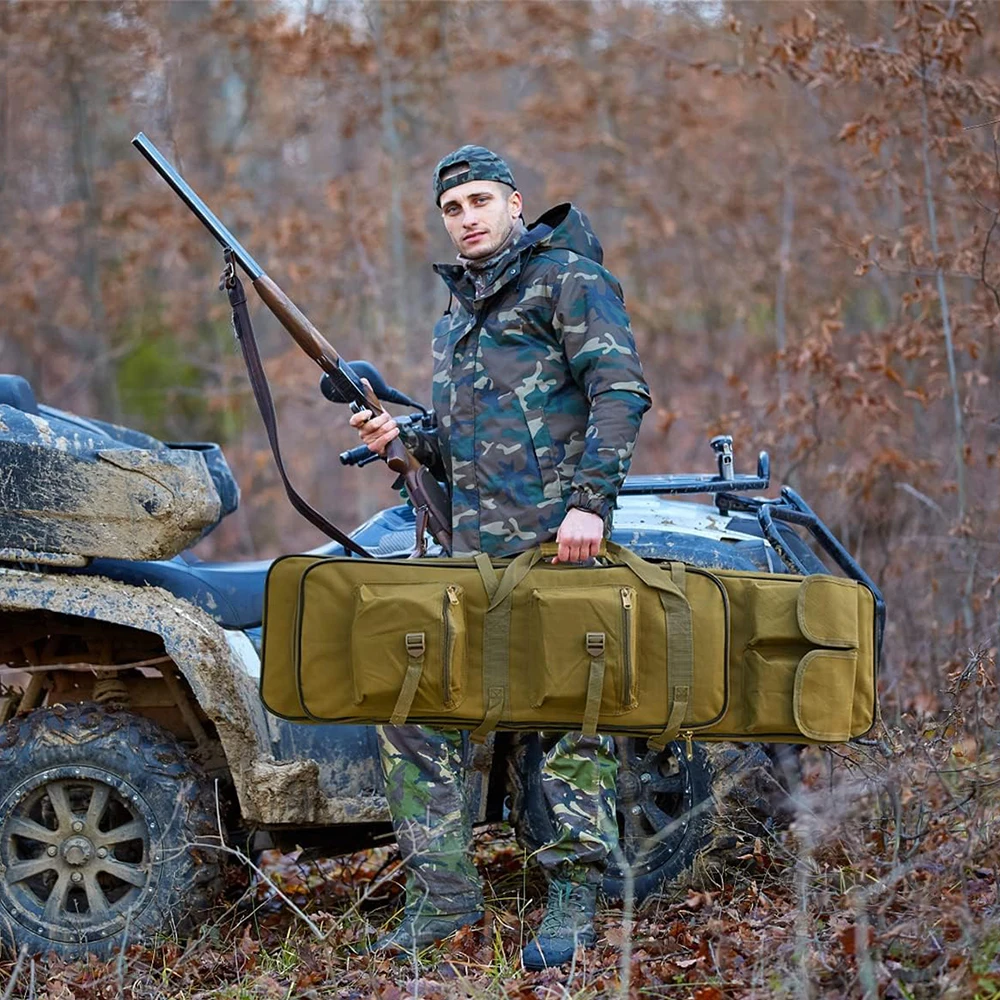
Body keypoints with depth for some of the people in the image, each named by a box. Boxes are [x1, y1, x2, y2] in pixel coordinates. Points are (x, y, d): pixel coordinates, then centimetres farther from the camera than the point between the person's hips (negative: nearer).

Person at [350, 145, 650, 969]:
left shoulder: (566, 279, -2)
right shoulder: (454, 320, 22)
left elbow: (622, 391, -13)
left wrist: (591, 500, -22)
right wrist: (403, 437, 6)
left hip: (556, 543, -8)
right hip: (474, 553, 8)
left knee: (573, 715, -4)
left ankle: (574, 905, 4)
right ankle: (444, 895, 9)